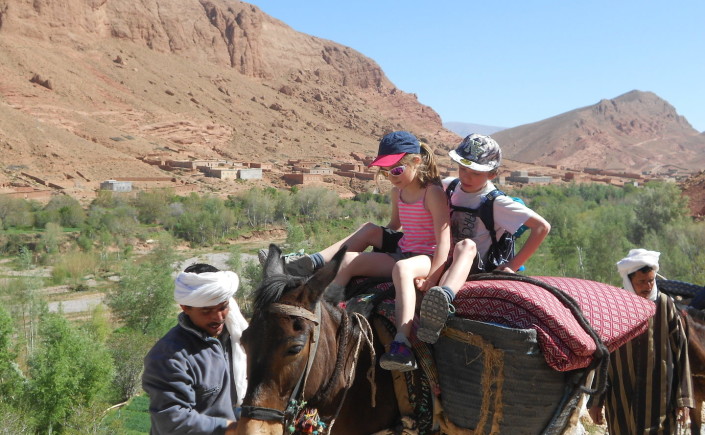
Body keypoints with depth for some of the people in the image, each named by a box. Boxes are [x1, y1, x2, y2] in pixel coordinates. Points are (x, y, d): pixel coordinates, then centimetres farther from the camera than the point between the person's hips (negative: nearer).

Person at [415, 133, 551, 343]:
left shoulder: (496, 202, -5)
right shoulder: (448, 187, 10)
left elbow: (542, 227, -9)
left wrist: (513, 265, -10)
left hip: (476, 268, -6)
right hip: (445, 262, 6)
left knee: (466, 245, -40)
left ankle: (444, 296, -71)